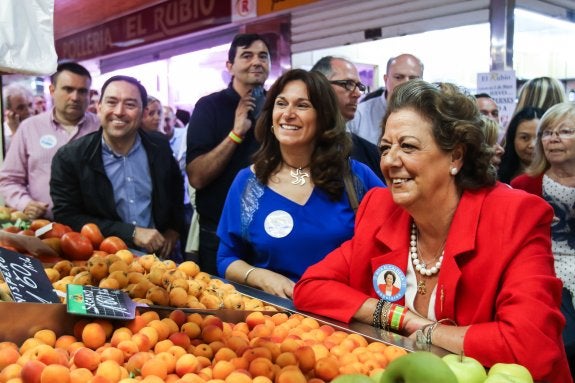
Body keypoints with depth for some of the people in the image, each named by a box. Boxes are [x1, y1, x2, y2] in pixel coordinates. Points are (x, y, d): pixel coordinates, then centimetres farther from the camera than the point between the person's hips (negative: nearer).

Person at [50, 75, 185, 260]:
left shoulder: (160, 147, 2)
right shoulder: (69, 158, -6)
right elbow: (67, 218, -9)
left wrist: (173, 231, 6)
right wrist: (131, 233, -16)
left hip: (160, 255, 2)